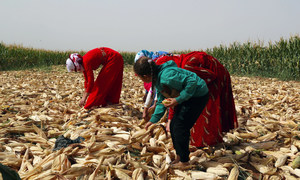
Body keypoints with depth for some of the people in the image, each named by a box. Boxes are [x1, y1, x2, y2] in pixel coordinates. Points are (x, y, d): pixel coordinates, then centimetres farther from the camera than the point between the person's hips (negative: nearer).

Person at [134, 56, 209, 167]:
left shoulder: (167, 76, -31)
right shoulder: (157, 79, 1)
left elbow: (192, 82, -30)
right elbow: (161, 101, 12)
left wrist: (178, 100, -27)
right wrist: (153, 120, 11)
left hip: (198, 95, -10)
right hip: (187, 97, 10)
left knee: (180, 127, -7)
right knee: (173, 126, 11)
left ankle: (184, 161, 8)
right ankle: (180, 156, 25)